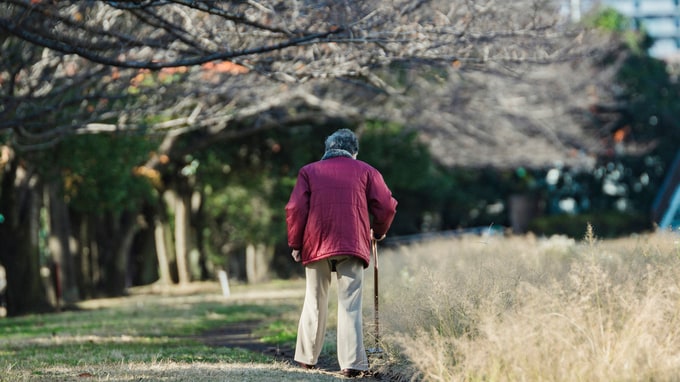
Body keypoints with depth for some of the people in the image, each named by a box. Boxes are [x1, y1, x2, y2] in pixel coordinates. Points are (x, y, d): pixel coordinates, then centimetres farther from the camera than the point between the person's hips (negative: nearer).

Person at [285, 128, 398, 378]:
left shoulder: (309, 171, 10)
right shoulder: (366, 171, 9)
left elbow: (295, 209, 1)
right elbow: (387, 205, 3)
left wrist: (295, 244, 9)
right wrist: (378, 232, 20)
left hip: (316, 245, 1)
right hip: (353, 246, -1)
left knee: (314, 303, 14)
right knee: (350, 306, -2)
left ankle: (306, 357, 19)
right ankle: (351, 363, -9)